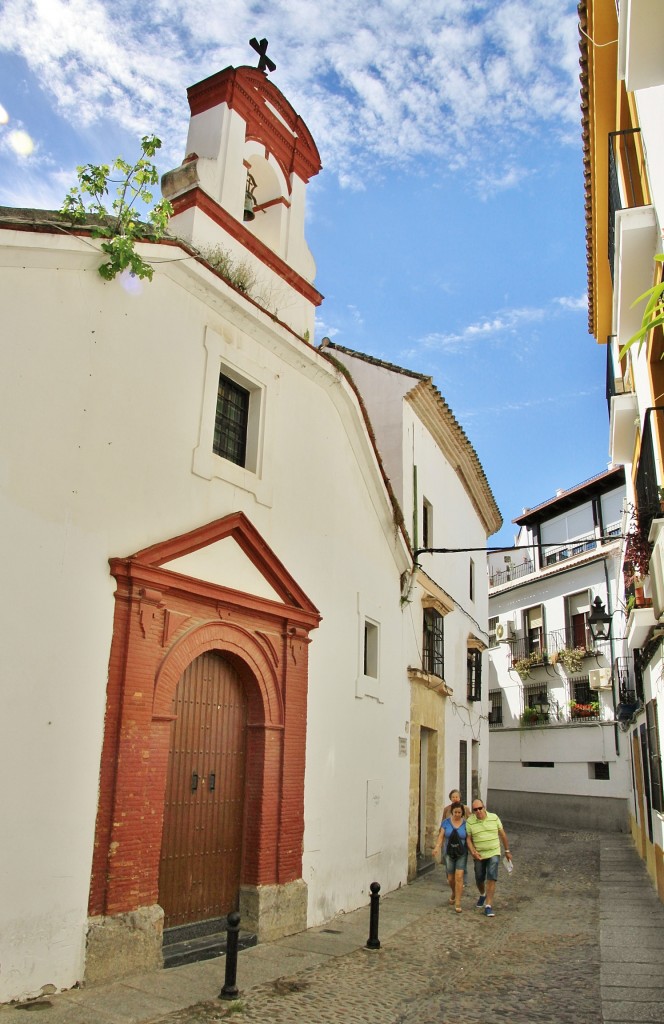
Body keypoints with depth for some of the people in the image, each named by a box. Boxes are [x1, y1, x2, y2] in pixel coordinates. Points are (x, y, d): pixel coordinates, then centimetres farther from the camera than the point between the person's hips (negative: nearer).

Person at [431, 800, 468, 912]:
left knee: (459, 877, -11)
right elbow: (441, 836, -6)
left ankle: (458, 903, -3)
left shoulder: (465, 824, -4)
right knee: (450, 878, 10)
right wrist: (437, 847, -22)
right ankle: (453, 894, 41)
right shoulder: (446, 822, -2)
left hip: (462, 854, -1)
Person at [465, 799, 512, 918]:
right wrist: (473, 851, -19)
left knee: (491, 879, -11)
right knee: (479, 879, 13)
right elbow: (468, 839, -4)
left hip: (494, 854, -1)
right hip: (479, 855, 1)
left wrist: (507, 851, 9)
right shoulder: (470, 822, -8)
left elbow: (502, 835, 4)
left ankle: (488, 906, -6)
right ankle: (482, 895, 44)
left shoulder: (494, 818, -6)